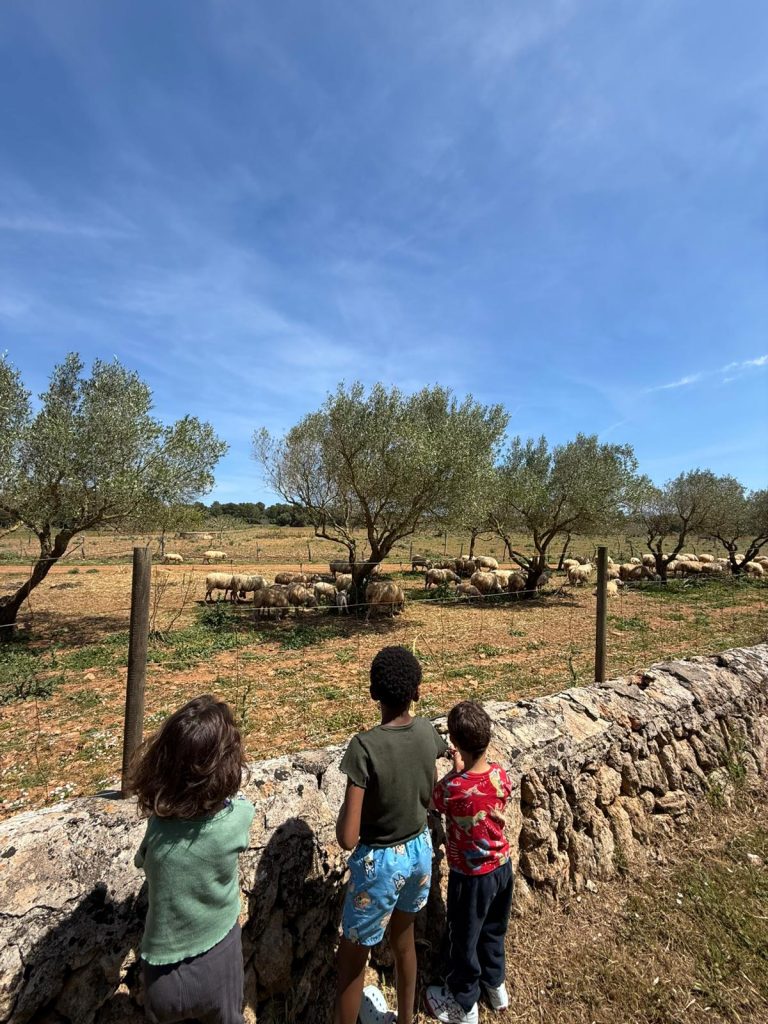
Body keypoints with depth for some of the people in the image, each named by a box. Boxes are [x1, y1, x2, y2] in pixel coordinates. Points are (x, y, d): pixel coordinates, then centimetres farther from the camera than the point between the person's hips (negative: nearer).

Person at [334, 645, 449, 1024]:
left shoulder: (365, 746, -30)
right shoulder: (428, 732, -14)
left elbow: (347, 838, -26)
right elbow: (430, 795, 3)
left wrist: (345, 812, -7)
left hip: (380, 861, -5)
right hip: (419, 850, 6)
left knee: (352, 959, 19)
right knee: (403, 939, 30)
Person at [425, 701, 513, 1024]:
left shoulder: (452, 789, -33)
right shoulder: (500, 774, -19)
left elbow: (434, 798, -8)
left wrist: (456, 767, -3)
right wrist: (466, 768, 1)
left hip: (471, 876, -5)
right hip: (502, 866, 5)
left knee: (464, 940, 22)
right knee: (493, 929, 31)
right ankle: (495, 985, 55)